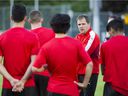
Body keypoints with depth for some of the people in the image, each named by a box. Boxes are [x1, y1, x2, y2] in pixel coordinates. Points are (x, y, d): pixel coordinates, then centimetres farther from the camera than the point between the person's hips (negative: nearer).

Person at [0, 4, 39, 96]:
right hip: (28, 85, -2)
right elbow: (34, 63, -10)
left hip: (8, 86, 2)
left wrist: (11, 80, -8)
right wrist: (23, 81, -9)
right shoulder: (32, 37, -4)